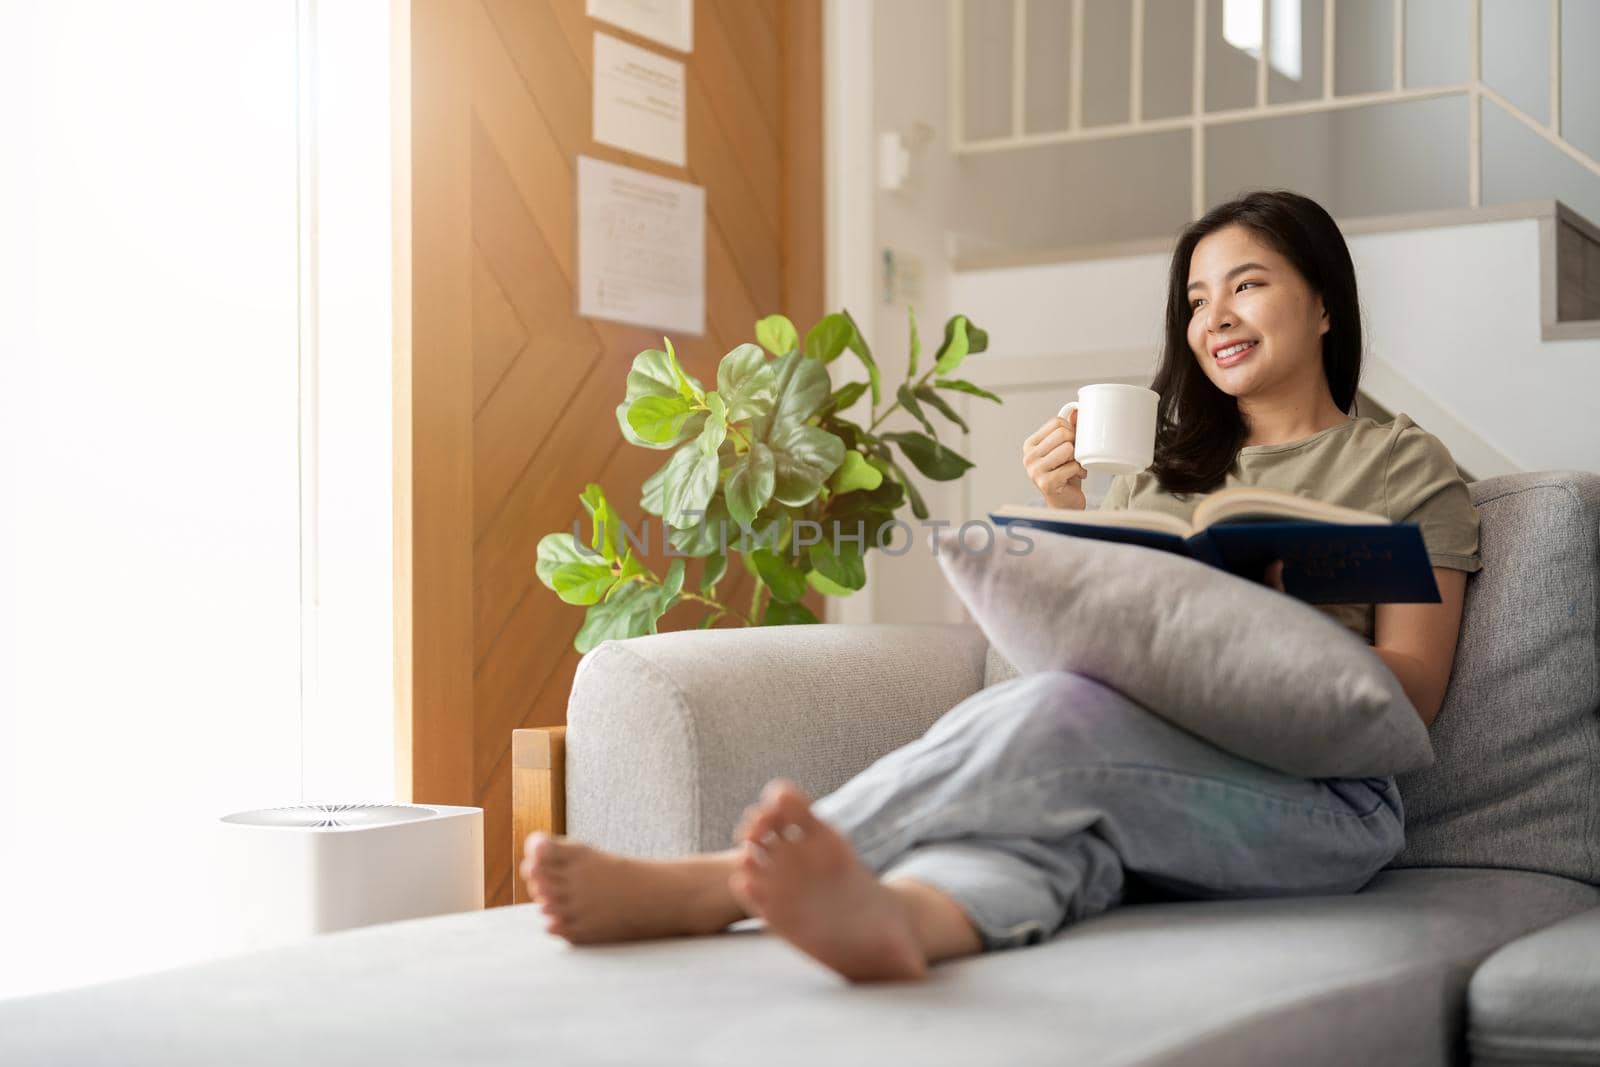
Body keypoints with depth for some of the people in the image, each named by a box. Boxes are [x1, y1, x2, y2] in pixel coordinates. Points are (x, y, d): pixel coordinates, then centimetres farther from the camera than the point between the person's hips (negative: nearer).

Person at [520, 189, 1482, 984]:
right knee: (1055, 809, -35)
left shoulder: (1402, 465, 15)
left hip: (1322, 799, -4)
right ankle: (897, 911, -69)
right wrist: (1069, 519, 5)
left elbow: (1413, 689, 5)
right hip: (1153, 773, 4)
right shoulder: (1156, 470, 28)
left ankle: (721, 882, -45)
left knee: (1059, 711, -34)